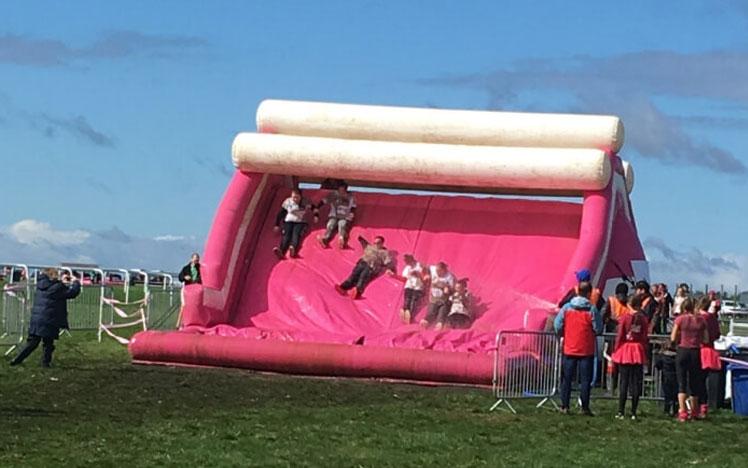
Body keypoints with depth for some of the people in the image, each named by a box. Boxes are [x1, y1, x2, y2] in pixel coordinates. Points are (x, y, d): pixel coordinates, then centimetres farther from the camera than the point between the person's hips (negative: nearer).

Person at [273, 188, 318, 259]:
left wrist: (316, 216, -5)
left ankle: (293, 248, -64)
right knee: (286, 234, -27)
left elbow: (314, 208, 14)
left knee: (296, 234, -32)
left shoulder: (306, 202, 4)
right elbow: (280, 213, 10)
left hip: (301, 222, -2)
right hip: (289, 222, 2)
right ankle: (281, 251, -54)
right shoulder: (287, 201, 7)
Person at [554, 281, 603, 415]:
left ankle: (564, 406, 7)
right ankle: (585, 407, 1)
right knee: (586, 379, 4)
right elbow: (598, 329, -8)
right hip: (586, 350, -2)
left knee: (567, 378, 9)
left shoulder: (566, 307, -3)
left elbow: (557, 326, -3)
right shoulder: (592, 309, -9)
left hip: (569, 349, 2)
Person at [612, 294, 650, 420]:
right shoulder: (643, 319, 0)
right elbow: (645, 337, 1)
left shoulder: (625, 317, -5)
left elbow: (619, 335, -4)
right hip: (639, 352, 1)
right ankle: (633, 413, 4)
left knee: (624, 381, 2)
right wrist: (645, 353, 9)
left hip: (625, 349, -1)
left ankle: (621, 412, -2)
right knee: (636, 382, 5)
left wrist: (616, 352, 3)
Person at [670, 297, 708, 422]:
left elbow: (673, 338, -5)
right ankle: (694, 412, 25)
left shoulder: (680, 319, -6)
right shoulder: (701, 320, 0)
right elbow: (706, 340, 2)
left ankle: (682, 412, -9)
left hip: (682, 351, -2)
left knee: (682, 382, 1)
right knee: (694, 383, 14)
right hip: (696, 352, 2)